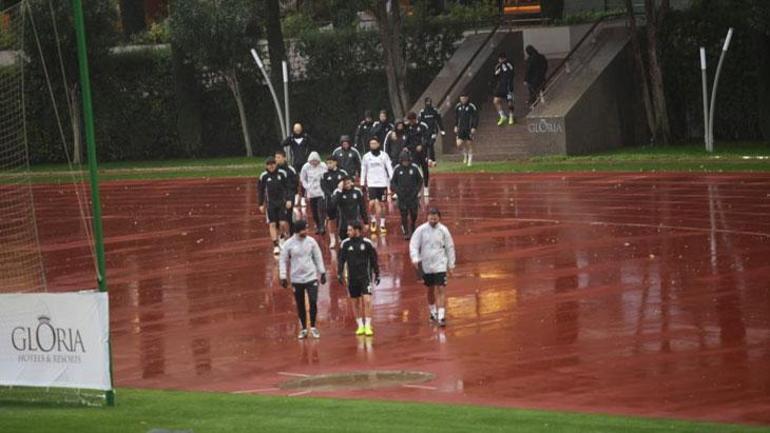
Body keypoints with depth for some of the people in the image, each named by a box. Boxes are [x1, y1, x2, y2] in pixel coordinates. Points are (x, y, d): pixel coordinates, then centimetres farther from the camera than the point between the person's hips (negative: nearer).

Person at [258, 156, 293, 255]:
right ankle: (275, 246, -2)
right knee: (272, 224, -4)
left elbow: (288, 187, 3)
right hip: (270, 203, 0)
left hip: (281, 201, 0)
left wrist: (289, 200, -4)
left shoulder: (282, 173, -3)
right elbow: (261, 191, 5)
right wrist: (261, 204, 4)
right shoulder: (264, 176, -3)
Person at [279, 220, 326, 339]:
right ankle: (304, 329, 20)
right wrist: (283, 277, -4)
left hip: (311, 277, 0)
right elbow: (283, 261, 0)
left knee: (313, 302, -9)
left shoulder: (311, 241, -2)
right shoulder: (289, 244, -7)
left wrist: (322, 272, 8)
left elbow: (318, 257, 8)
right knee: (300, 306, 7)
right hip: (297, 279, 0)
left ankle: (313, 327, 6)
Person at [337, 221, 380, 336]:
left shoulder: (367, 243, -6)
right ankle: (360, 326, 19)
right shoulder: (345, 244, -1)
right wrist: (339, 274, -4)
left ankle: (368, 326, -7)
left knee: (367, 300, -12)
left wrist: (377, 275, 4)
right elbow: (341, 260, 4)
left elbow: (374, 260, 2)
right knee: (356, 302, 8)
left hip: (365, 277, -3)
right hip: (352, 278, 3)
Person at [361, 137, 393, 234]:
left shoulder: (384, 155, 1)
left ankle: (382, 224, 14)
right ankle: (373, 220, 10)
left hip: (382, 183, 0)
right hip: (371, 184, 0)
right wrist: (362, 184, 7)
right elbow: (363, 170, 10)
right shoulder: (366, 156, 4)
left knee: (381, 204, 5)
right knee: (372, 203, -14)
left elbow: (389, 168, 0)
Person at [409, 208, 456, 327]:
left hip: (440, 265, -2)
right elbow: (413, 245, -5)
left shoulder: (443, 230, -5)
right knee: (430, 290, 15)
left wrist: (450, 265, 5)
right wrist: (415, 259, -21)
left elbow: (450, 248, 3)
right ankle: (433, 312, 34)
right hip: (426, 265, 2)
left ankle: (441, 316, -14)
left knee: (441, 289, -11)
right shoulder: (421, 230, -6)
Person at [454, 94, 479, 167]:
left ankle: (470, 160, 12)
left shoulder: (471, 107, -9)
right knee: (459, 144, -5)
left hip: (469, 129, -4)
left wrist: (474, 127, -14)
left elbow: (476, 118, -8)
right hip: (461, 129, 4)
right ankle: (465, 154, 24)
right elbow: (456, 117, 20)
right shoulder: (458, 107, 7)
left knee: (469, 144, 0)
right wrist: (456, 126, 14)